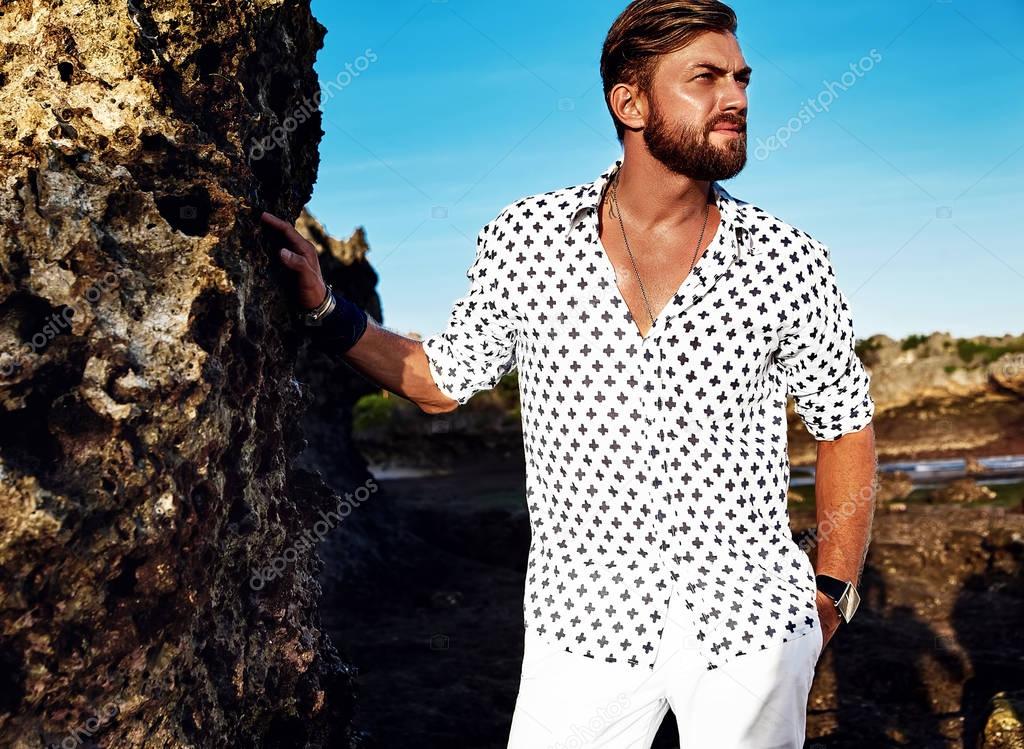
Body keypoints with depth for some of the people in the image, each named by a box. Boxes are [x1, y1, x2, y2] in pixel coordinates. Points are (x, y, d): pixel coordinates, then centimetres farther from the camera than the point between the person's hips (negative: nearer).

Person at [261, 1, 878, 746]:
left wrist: (833, 594, 2)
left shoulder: (786, 260, -7)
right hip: (585, 622, 0)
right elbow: (443, 380, 8)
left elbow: (846, 424, 5)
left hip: (752, 627, 1)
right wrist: (326, 308, -2)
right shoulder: (524, 239, -5)